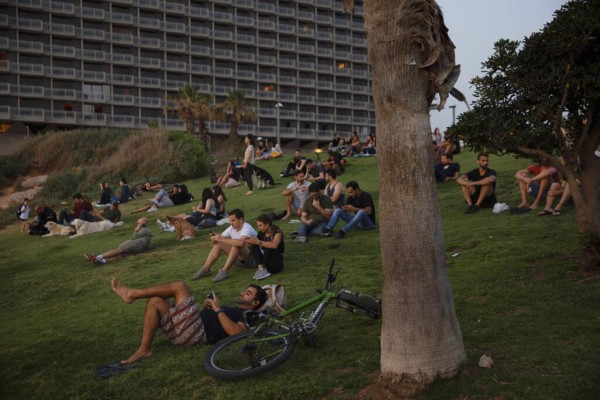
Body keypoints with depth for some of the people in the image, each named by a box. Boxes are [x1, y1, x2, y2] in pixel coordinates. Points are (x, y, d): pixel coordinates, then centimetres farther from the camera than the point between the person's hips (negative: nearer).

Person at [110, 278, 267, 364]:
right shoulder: (232, 310, 35)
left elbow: (235, 332, -17)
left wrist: (218, 309, -11)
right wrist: (206, 307, 11)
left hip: (197, 332, -9)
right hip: (182, 331, 10)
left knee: (180, 286, -13)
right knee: (155, 301, -2)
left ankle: (131, 294, -5)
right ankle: (144, 349, -5)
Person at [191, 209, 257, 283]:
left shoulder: (247, 229, -22)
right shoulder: (232, 228, 2)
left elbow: (240, 242, -42)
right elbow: (220, 238, 4)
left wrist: (221, 239, -36)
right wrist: (215, 238, -21)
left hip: (252, 257, -8)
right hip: (240, 258, 8)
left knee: (237, 244, -35)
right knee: (218, 244, -5)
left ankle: (224, 271, -33)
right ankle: (205, 269, -8)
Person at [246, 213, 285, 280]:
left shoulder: (277, 232, -14)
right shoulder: (261, 233, 4)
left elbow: (274, 245, -35)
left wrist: (258, 242, -37)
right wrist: (250, 242, -16)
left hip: (276, 263, -6)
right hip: (265, 262, 6)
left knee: (269, 247, -30)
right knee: (253, 246, -13)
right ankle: (261, 268, -32)